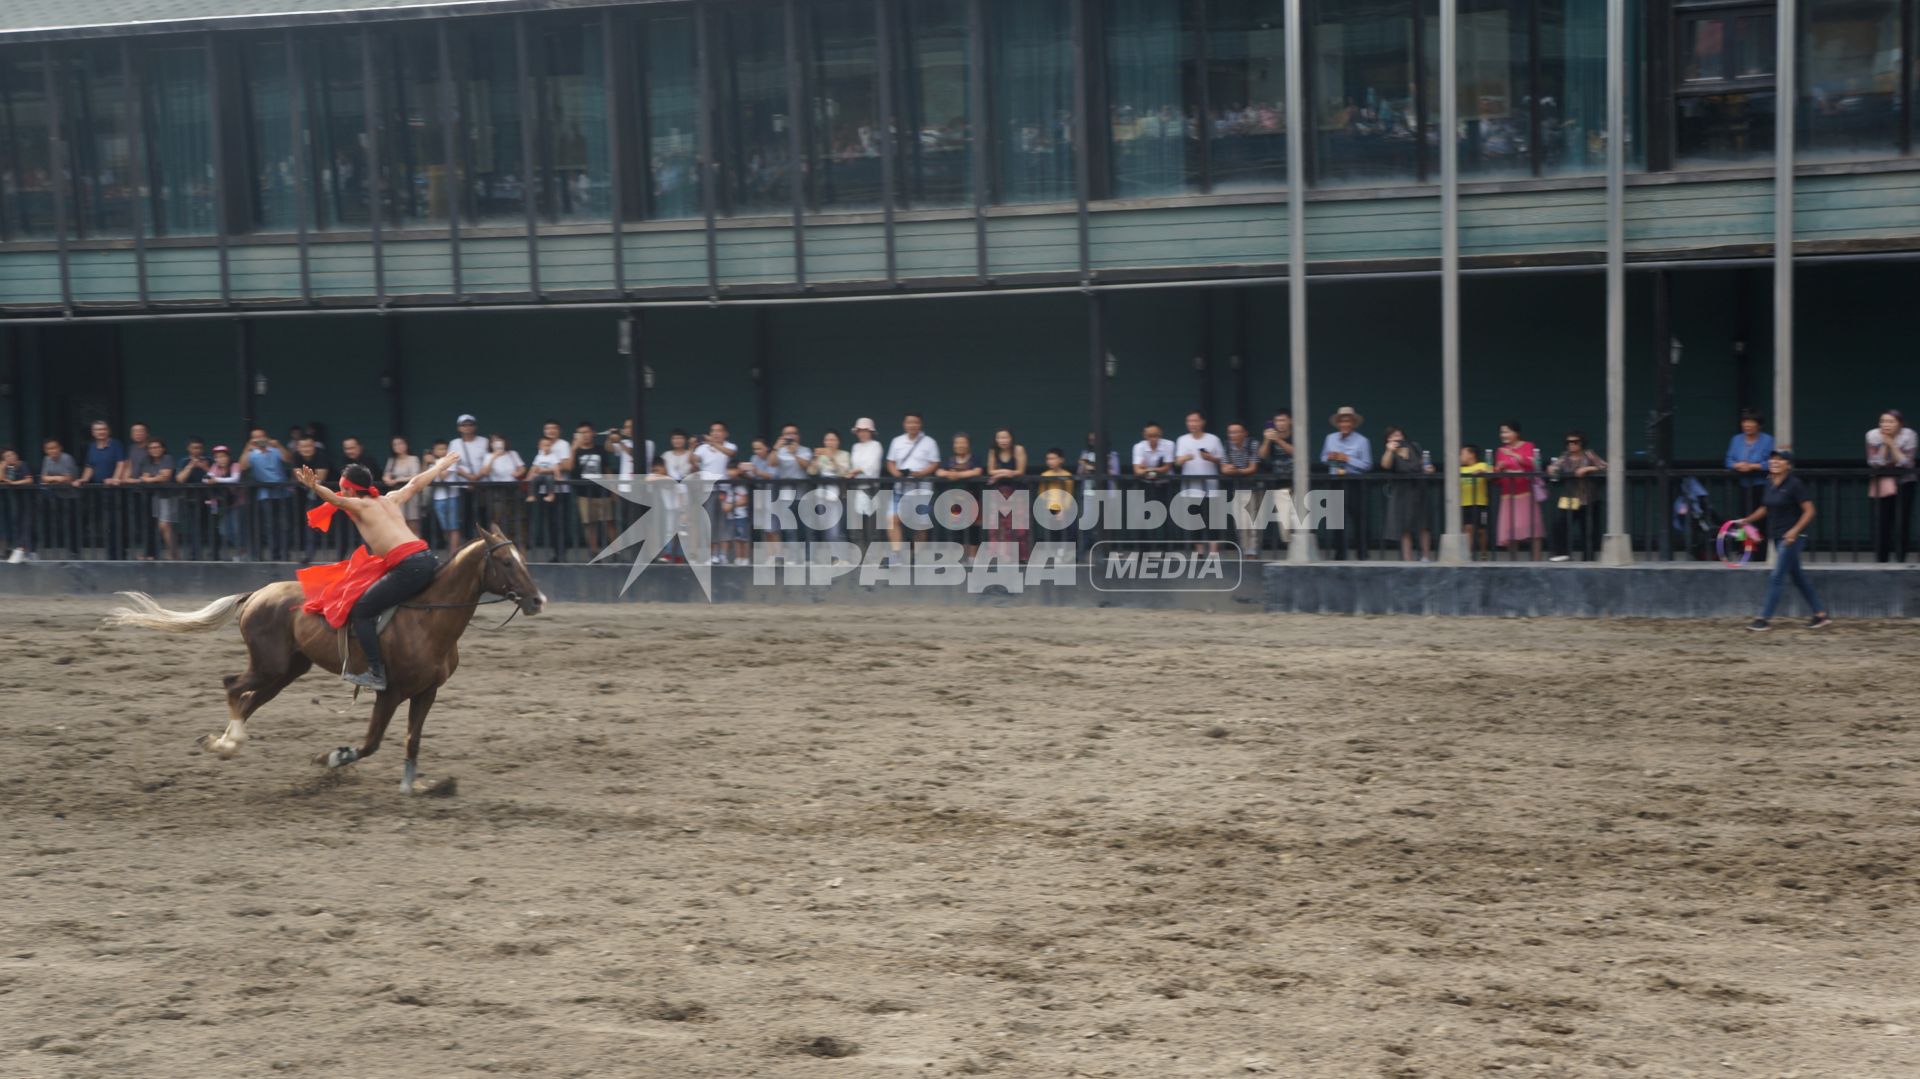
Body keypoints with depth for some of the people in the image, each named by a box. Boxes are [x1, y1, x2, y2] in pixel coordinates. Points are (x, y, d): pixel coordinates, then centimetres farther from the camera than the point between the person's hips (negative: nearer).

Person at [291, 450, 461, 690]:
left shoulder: (360, 506, 6)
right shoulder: (390, 499, 24)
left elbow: (337, 500, -14)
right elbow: (416, 483, 38)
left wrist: (315, 488, -29)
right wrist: (440, 466, 53)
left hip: (407, 567, -8)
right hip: (428, 560, 8)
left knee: (359, 610, -3)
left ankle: (376, 674, -9)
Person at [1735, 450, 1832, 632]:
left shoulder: (1794, 484, -13)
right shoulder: (1769, 484, 8)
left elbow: (1809, 511, -14)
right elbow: (1765, 509, 21)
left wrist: (1795, 530, -24)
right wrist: (1747, 520, 10)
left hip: (1792, 537, -8)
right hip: (1777, 537, 8)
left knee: (1776, 578, -8)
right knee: (1798, 577, 14)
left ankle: (1765, 619, -4)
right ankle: (1820, 615, 23)